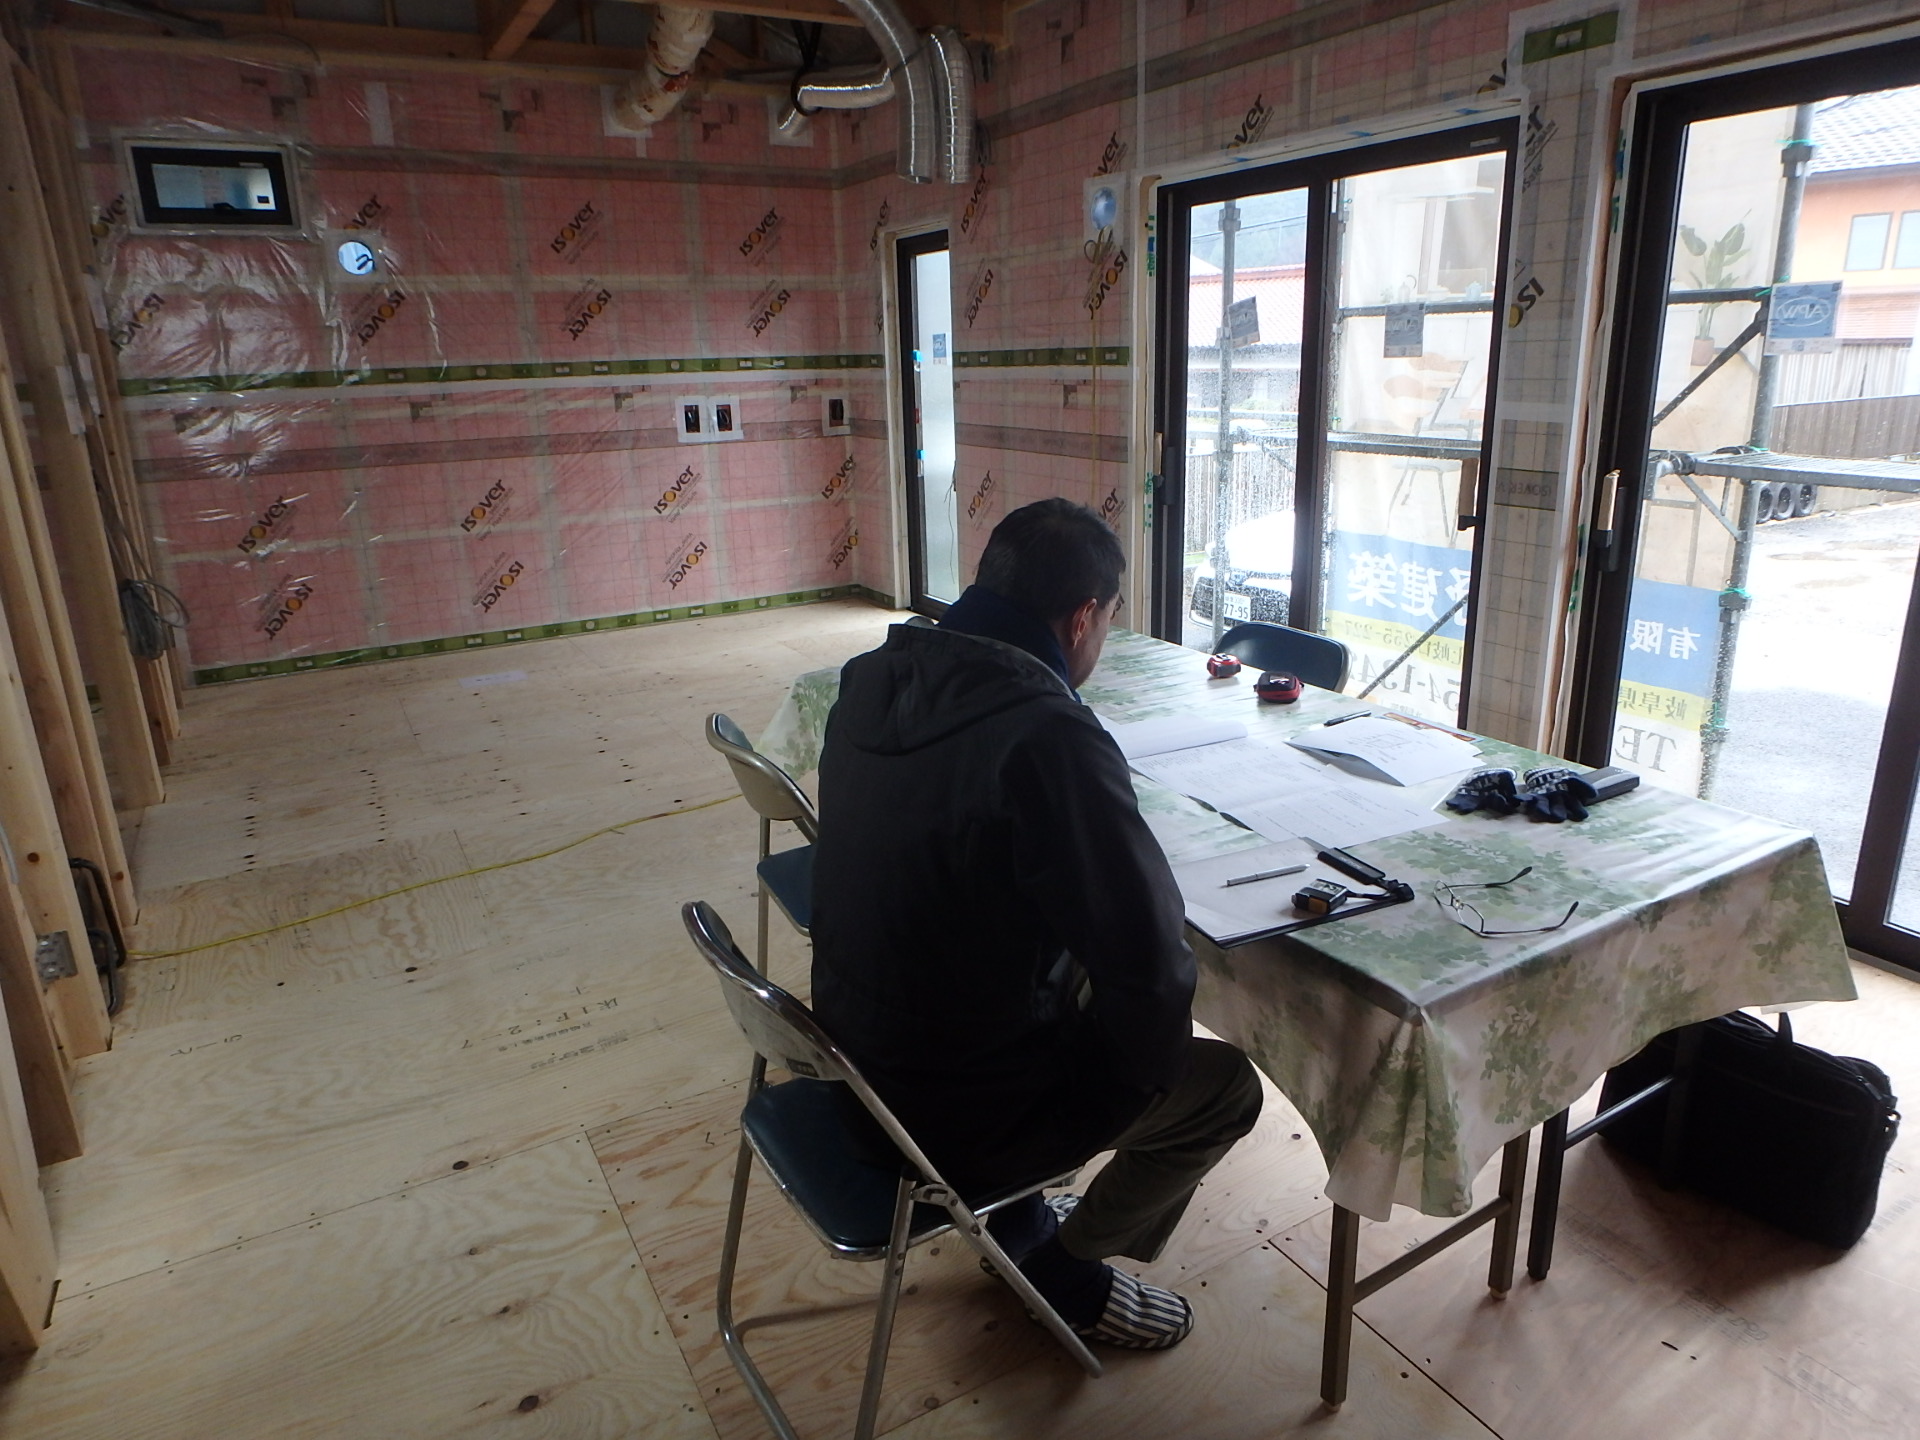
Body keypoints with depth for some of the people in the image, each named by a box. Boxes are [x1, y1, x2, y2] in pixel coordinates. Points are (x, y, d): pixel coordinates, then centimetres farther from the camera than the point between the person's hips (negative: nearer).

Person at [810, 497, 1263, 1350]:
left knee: (1079, 977, 28)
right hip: (947, 1118, -7)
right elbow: (1147, 955, -27)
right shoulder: (1049, 736, -30)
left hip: (852, 1049, 8)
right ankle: (1067, 1270, 26)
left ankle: (1019, 1217, 35)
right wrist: (1147, 1067, -6)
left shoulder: (873, 678, -5)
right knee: (1224, 1087, 10)